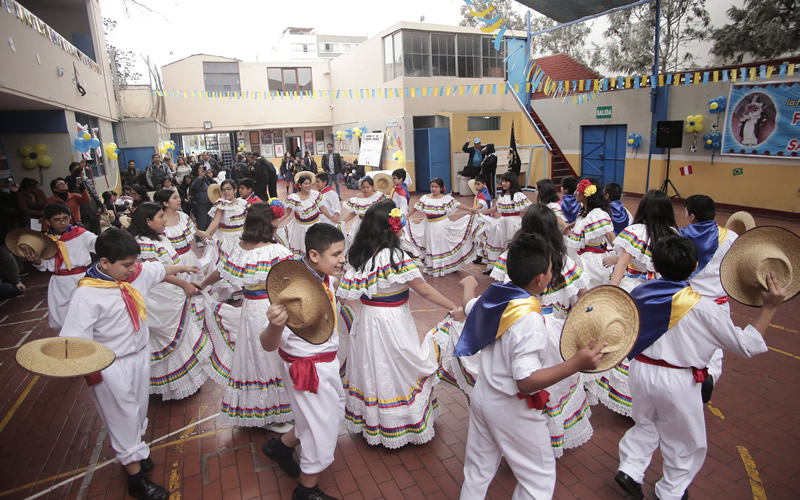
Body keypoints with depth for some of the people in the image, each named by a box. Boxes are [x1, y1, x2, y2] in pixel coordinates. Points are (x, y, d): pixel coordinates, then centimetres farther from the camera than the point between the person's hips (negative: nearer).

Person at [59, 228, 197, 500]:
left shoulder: (136, 273, -5)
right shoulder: (87, 294, -24)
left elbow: (159, 269, 17)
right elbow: (73, 340, -26)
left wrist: (181, 268, 34)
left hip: (140, 356, 7)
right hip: (111, 369, -6)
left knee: (138, 411, 24)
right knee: (123, 419, 8)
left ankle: (134, 451, 48)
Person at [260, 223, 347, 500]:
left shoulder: (326, 278, -7)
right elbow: (269, 345, -38)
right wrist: (275, 325, -56)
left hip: (328, 362, 9)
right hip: (307, 369, -8)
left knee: (334, 414, 28)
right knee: (322, 429, 11)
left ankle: (281, 446, 48)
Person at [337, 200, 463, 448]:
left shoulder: (357, 255, -3)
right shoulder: (395, 257, -23)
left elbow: (346, 293, 1)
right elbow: (424, 290, -19)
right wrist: (456, 309, -11)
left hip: (366, 317, 7)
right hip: (391, 323, -6)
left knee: (371, 369, 21)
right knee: (395, 372, 10)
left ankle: (368, 420, 40)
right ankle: (401, 426, 28)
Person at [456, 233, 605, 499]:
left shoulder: (493, 295, -6)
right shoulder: (529, 320, -29)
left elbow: (470, 308, 17)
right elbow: (527, 382, -29)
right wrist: (576, 364, -31)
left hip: (482, 397, 7)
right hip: (513, 410, -7)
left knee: (477, 473, 24)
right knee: (539, 478, 17)